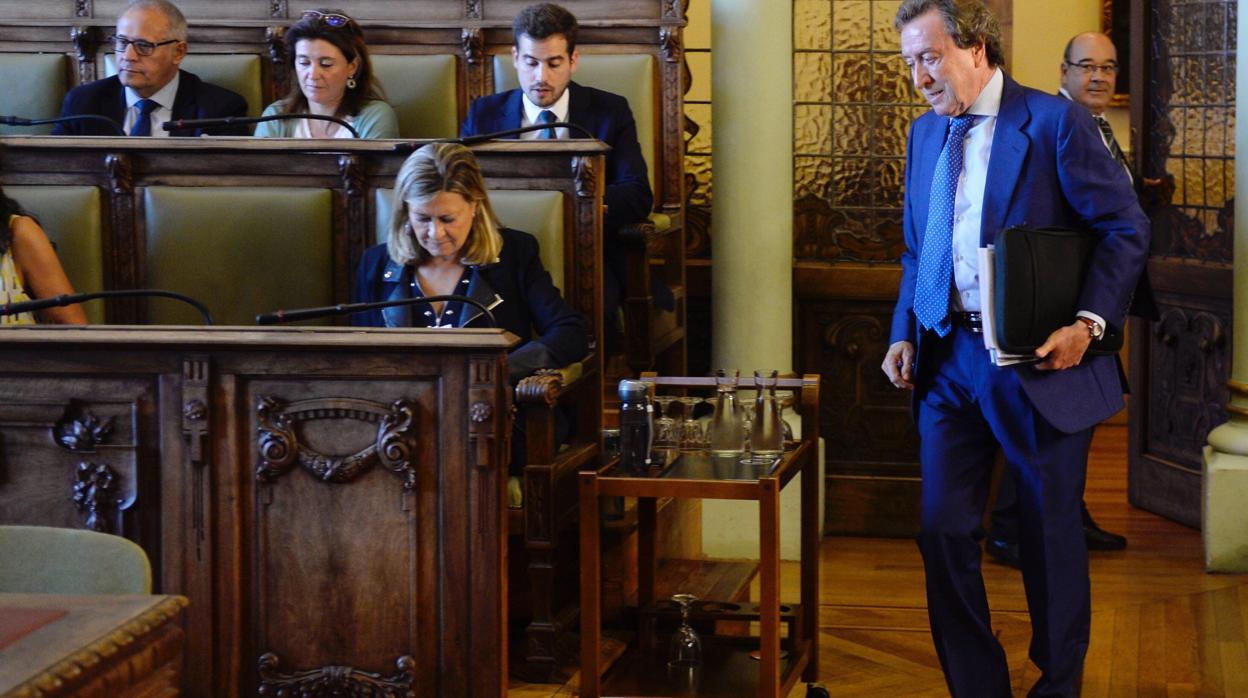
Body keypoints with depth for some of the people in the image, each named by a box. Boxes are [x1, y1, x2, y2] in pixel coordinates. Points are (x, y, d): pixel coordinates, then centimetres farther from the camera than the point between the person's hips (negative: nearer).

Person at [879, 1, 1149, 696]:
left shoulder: (1055, 122, -8)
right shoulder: (926, 134, 12)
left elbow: (1126, 228, -7)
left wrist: (1089, 323, -17)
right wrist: (905, 334, 7)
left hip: (1040, 361, -5)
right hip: (949, 358, 5)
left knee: (1051, 533, 7)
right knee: (944, 531, 1)